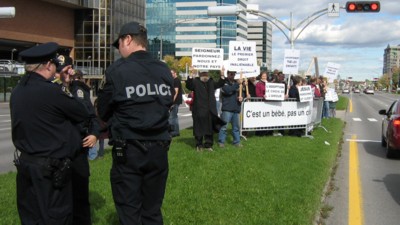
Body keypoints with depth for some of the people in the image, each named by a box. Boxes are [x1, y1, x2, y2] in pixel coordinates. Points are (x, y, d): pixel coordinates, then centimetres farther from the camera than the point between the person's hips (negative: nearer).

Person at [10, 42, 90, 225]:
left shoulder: (17, 92, 6)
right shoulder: (51, 91, -19)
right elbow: (83, 114, -9)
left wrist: (61, 83, 17)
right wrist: (65, 89, 6)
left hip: (24, 164, 8)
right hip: (50, 168, -8)